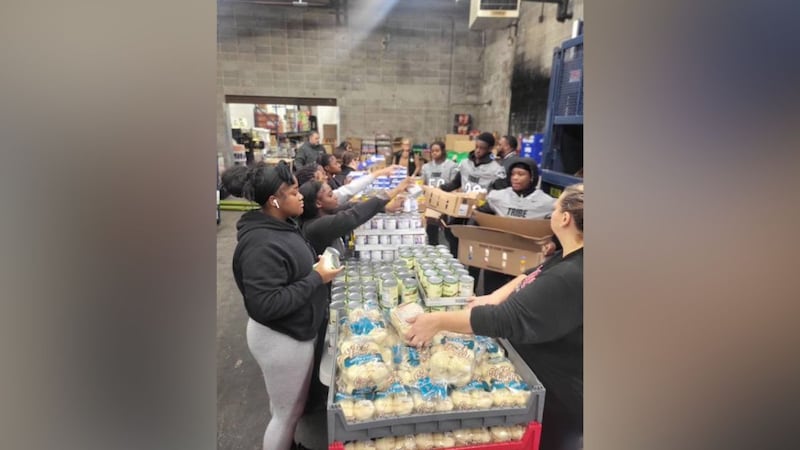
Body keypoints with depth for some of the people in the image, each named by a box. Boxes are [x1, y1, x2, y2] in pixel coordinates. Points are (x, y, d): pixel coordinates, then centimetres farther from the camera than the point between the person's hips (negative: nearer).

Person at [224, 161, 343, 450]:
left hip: (294, 331, 10)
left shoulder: (281, 226, 2)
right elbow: (265, 305, -31)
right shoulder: (262, 245, -29)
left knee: (288, 406, 29)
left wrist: (316, 267, 1)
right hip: (280, 339, -9)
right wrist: (316, 279, -27)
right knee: (288, 411, 13)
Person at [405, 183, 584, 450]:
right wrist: (496, 297, -10)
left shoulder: (572, 278, -34)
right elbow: (532, 275, 8)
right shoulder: (570, 259, -2)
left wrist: (438, 321, -29)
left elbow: (508, 320, -36)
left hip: (557, 399, -8)